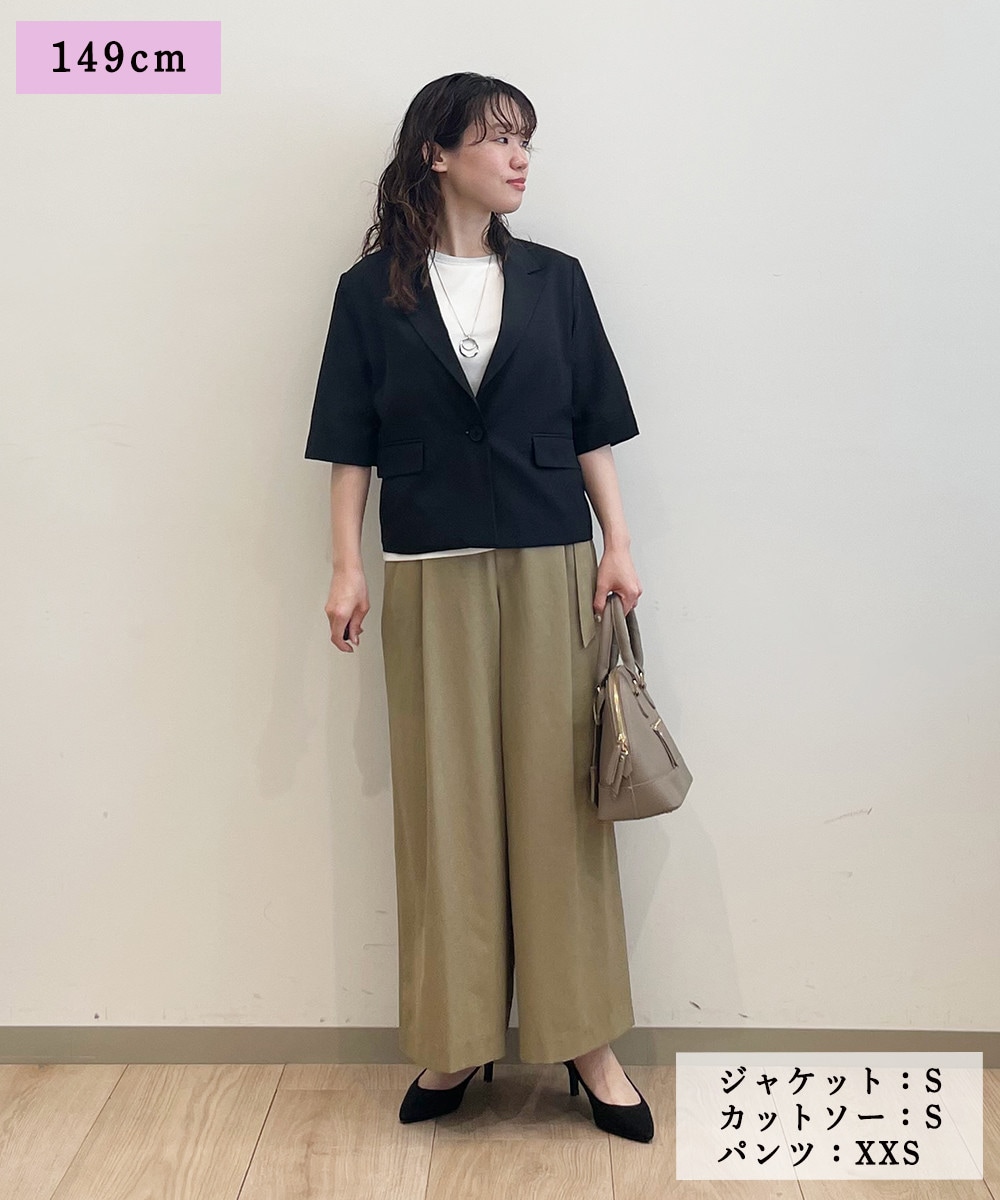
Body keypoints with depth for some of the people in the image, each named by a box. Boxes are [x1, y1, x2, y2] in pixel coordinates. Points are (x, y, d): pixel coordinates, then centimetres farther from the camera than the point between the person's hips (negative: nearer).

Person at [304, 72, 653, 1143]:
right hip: (431, 573, -1)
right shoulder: (373, 290, 5)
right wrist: (345, 567, -2)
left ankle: (584, 1038, 14)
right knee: (444, 799, 3)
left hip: (549, 566, 1)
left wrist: (618, 544, 2)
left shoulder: (554, 280, 10)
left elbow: (593, 429, 10)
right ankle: (455, 1042, 17)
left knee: (557, 792, 2)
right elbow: (350, 443, 4)